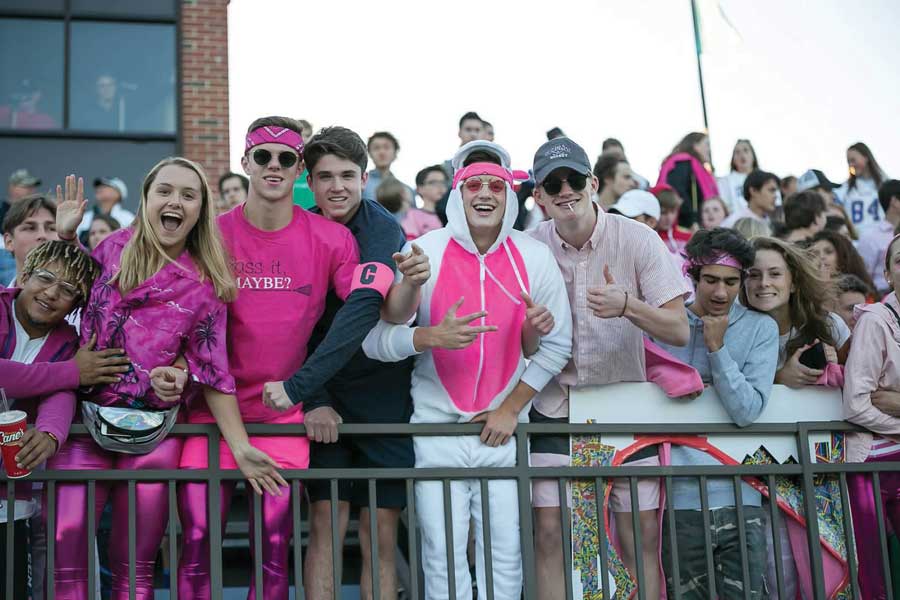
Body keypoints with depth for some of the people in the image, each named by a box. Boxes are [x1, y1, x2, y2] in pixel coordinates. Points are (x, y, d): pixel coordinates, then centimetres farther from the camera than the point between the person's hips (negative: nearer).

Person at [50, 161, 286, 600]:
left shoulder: (204, 285, -4)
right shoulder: (114, 248, 4)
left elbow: (212, 373, -1)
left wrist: (241, 448, -6)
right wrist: (66, 237, 9)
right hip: (84, 419, 2)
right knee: (66, 551, -6)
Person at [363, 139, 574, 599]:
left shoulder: (534, 258, -1)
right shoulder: (423, 253, -7)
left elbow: (557, 344, 5)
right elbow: (375, 341, -12)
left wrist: (512, 407, 0)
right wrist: (431, 336, -29)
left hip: (503, 428, 2)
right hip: (437, 425, -2)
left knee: (505, 553, 4)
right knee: (444, 555, -2)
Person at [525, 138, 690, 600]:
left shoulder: (638, 240, -9)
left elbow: (679, 331, -12)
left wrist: (627, 305, -31)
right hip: (554, 407, 1)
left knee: (642, 535, 0)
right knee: (549, 532, -2)